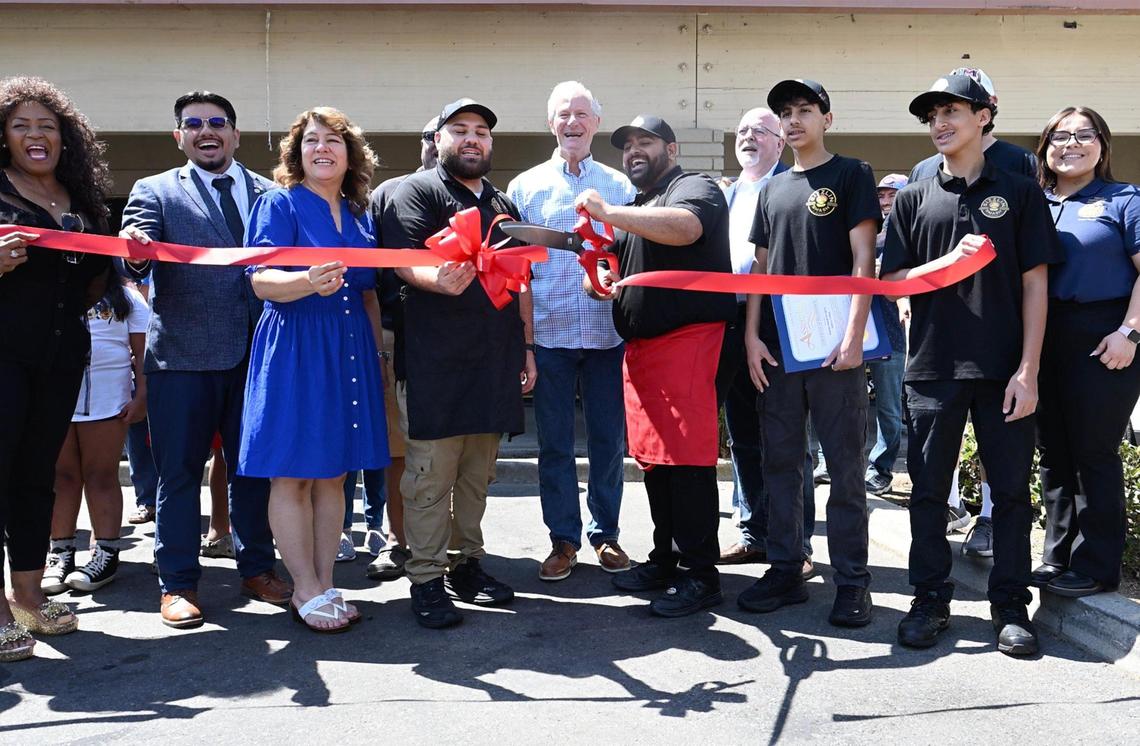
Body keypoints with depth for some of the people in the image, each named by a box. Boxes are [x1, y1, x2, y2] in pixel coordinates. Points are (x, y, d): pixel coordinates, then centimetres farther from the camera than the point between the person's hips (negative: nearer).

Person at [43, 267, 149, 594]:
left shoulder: (126, 298, 10)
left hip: (107, 398, -2)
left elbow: (142, 350, 5)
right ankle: (61, 552, 8)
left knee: (102, 475, 0)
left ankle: (106, 553, 3)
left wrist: (141, 395, -4)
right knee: (62, 475, 3)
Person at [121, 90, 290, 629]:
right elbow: (138, 264, -9)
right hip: (183, 355, -2)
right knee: (179, 472, 4)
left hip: (258, 353, 2)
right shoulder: (154, 192, 5)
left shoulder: (270, 193, 12)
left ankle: (257, 568, 25)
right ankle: (178, 583, 16)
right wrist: (135, 251, -32)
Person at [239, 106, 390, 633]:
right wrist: (309, 282, -33)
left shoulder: (359, 214, 15)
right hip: (293, 348, -5)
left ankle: (325, 584, 16)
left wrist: (379, 353, 11)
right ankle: (306, 591, 8)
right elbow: (262, 280, -13)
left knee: (333, 473, 8)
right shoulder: (278, 204, -1)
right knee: (292, 474, -2)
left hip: (350, 350, 5)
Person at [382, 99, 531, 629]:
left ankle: (466, 563, 23)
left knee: (478, 471, 12)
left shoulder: (502, 203, 22)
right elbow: (406, 262, -15)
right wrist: (440, 280, -36)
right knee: (430, 474, -4)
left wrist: (526, 347, 19)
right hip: (436, 361, -6)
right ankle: (426, 580, 5)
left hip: (496, 362, 7)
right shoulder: (417, 191, 0)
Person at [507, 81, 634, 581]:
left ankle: (605, 534, 21)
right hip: (548, 333, 0)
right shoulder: (525, 187, 8)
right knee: (554, 441, 5)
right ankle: (563, 539, 17)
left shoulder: (620, 187, 9)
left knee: (608, 437, 7)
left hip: (607, 332, 0)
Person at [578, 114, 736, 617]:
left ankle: (698, 574, -2)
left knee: (685, 456, -9)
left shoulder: (694, 187, -1)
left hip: (686, 337, -8)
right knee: (653, 457, 9)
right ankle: (665, 561, 19)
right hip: (639, 344, 8)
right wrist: (600, 279, 6)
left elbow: (682, 227, -24)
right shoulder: (637, 207, 24)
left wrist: (606, 212, -22)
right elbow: (627, 269, 30)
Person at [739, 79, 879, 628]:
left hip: (832, 346, -5)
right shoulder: (772, 189, 17)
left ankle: (851, 578, 8)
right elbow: (760, 268, 15)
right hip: (777, 347, 5)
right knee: (780, 462, 8)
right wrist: (752, 336, 4)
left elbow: (863, 261, -5)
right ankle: (784, 570, 17)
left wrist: (853, 335, -14)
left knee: (844, 464, 0)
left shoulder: (851, 175, 2)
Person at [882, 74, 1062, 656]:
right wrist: (951, 262, -13)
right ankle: (931, 598, 19)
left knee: (1011, 488, 5)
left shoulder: (1019, 193, 5)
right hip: (932, 366, 1)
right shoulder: (913, 199, 9)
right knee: (929, 489, 6)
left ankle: (1009, 604, 18)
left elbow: (1034, 285, 1)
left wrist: (1028, 370, -7)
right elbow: (893, 282, 5)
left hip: (1004, 369, -1)